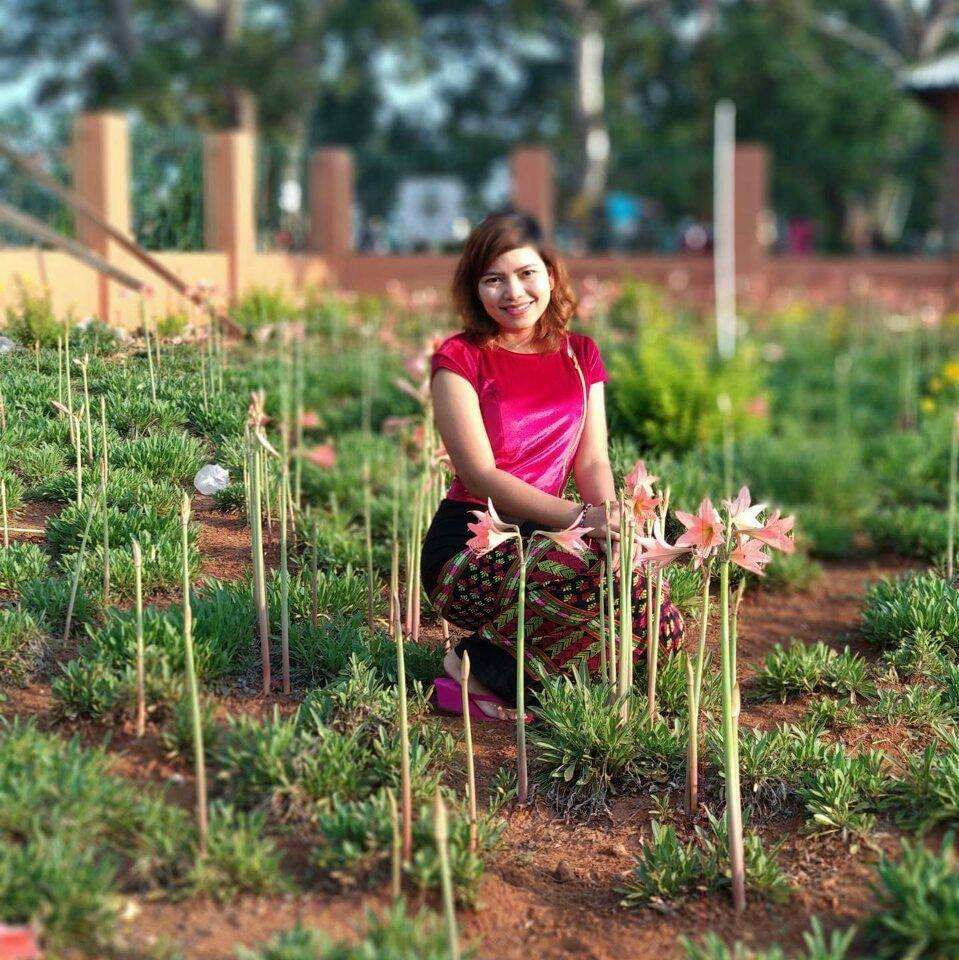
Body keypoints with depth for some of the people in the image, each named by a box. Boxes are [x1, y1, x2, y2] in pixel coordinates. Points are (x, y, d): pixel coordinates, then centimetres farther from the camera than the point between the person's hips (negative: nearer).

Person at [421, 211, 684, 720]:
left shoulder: (580, 355, 12)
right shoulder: (459, 357, -5)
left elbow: (592, 460, 5)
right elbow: (481, 474, -14)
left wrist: (611, 514, -19)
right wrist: (581, 518, -26)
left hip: (544, 538, 7)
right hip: (468, 545, -6)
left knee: (664, 626, -13)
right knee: (589, 575, -36)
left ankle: (490, 665, 0)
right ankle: (473, 665, -13)